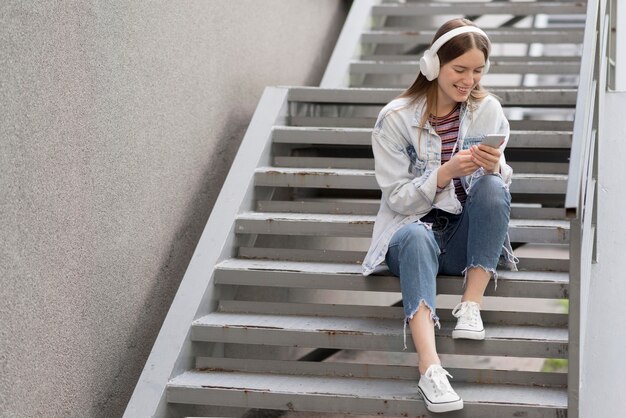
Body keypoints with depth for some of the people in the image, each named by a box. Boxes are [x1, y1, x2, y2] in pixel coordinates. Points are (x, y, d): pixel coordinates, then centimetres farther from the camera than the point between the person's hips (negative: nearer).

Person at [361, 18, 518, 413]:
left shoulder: (488, 110, 0)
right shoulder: (396, 118, -8)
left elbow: (502, 184, 2)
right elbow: (397, 199, -9)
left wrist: (494, 166, -22)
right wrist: (446, 172, -25)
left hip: (466, 235, 3)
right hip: (413, 227, -2)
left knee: (493, 186, -28)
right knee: (417, 238, -39)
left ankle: (471, 304, -27)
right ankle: (430, 367, -57)